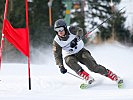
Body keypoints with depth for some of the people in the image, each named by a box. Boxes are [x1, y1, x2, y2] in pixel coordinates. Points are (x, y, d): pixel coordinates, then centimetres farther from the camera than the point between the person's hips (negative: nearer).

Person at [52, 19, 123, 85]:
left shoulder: (71, 30, -19)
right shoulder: (56, 42, -15)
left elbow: (80, 31, -36)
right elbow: (57, 55, -12)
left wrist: (75, 39, -53)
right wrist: (61, 66, -26)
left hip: (80, 51, -1)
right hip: (69, 56, 1)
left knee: (93, 67, -16)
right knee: (69, 61, -33)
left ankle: (115, 77, -11)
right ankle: (88, 78, -35)